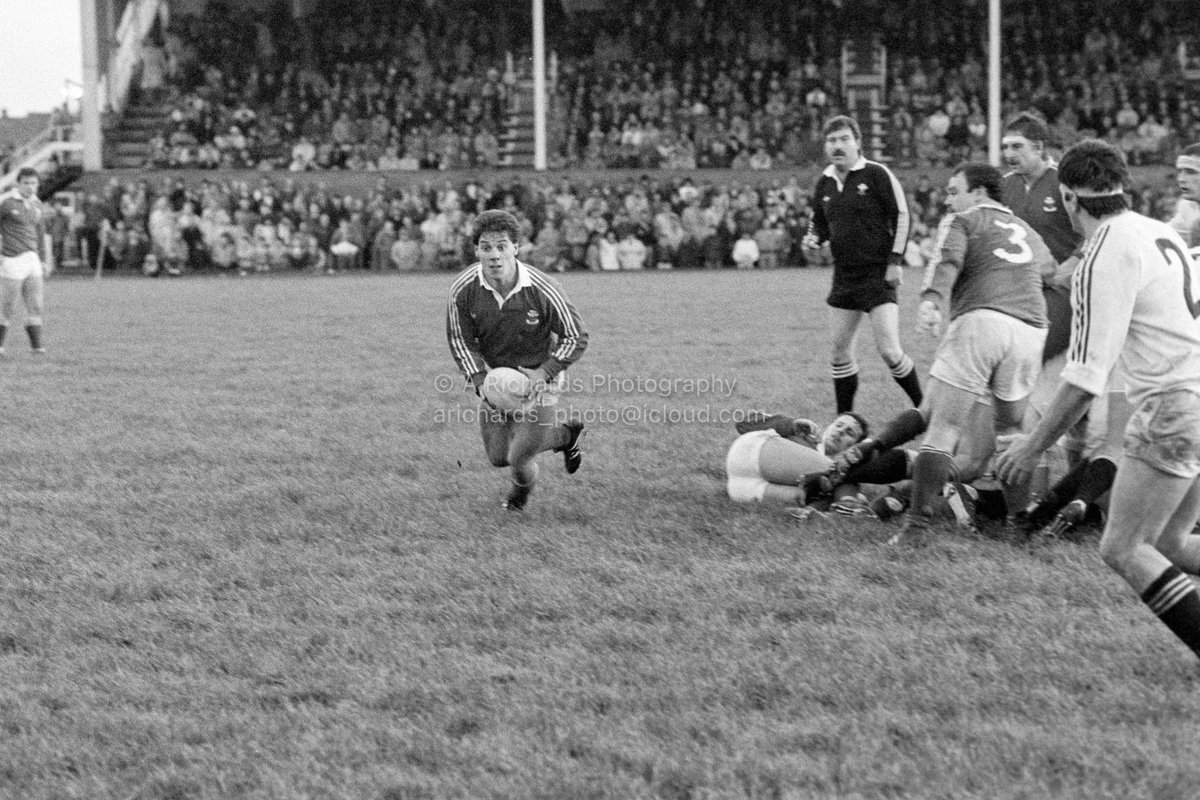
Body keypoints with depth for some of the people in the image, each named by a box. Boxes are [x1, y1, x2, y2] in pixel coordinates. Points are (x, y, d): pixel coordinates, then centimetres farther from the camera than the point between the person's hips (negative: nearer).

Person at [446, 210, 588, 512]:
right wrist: (481, 382, -18)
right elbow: (460, 339, -5)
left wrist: (544, 373, -25)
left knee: (519, 458, -8)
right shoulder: (463, 289, -20)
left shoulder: (541, 289, -27)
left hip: (538, 375, -4)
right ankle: (566, 435, 35)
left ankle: (522, 487, 34)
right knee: (497, 457, 6)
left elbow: (576, 337, -15)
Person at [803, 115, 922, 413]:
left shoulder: (876, 174, -8)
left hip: (878, 276, -6)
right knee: (840, 352, 7)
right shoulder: (825, 182, 9)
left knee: (890, 352, -12)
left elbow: (901, 216, -7)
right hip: (844, 277, 6)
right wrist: (814, 238, 1)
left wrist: (895, 261, -11)